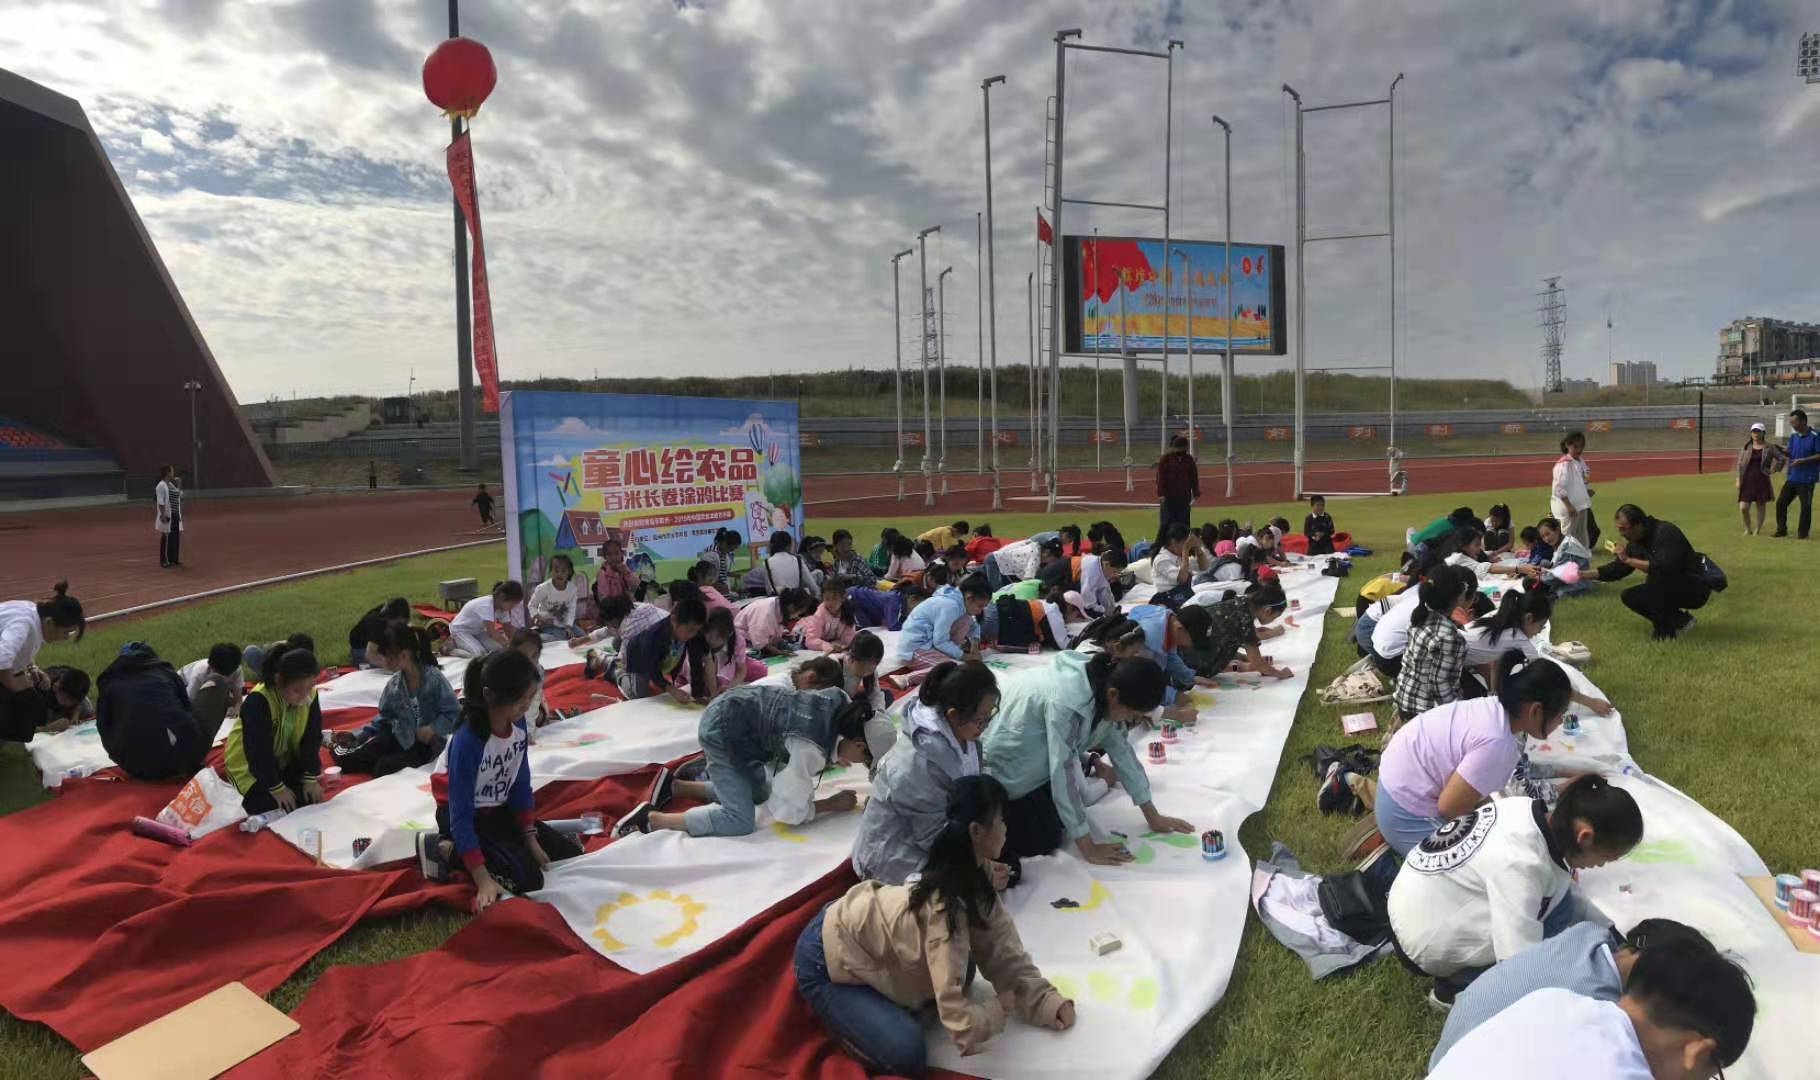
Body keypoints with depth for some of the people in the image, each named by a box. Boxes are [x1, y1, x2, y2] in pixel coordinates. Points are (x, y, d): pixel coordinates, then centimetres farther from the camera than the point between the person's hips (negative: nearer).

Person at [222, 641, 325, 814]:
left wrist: (310, 777, -13)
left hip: (283, 760, 5)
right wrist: (276, 788, -24)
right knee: (268, 804, -18)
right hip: (248, 763, -5)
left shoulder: (310, 696, -17)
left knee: (307, 797, -7)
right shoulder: (257, 701, -33)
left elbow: (312, 739, -9)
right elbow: (259, 750, -29)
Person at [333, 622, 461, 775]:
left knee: (384, 767, -22)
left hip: (427, 744, -6)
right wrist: (355, 736, -4)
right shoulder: (394, 684, -6)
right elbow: (384, 718, 6)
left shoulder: (434, 678, -23)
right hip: (400, 737, 6)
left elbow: (453, 713, -18)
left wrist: (434, 729, -30)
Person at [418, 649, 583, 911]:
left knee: (570, 855, 5)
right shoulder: (468, 740, -33)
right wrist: (483, 880, -32)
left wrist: (530, 838, -3)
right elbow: (461, 815, -30)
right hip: (466, 814, -7)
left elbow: (521, 784, 0)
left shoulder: (519, 725, -13)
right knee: (529, 878, -19)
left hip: (499, 810, 7)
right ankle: (448, 849, -4)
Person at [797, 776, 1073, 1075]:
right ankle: (834, 1013, 6)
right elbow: (958, 1019, -32)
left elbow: (1006, 955, -2)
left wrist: (1047, 1003, -13)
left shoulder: (976, 874, -9)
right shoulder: (945, 910, -34)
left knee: (960, 970, 10)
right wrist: (1001, 1008, -14)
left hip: (859, 922, 8)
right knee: (908, 1054, -13)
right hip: (824, 960, -8)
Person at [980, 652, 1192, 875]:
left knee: (1055, 827, 3)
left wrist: (1153, 817, 2)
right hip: (998, 755, -8)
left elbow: (1121, 749, -2)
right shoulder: (1066, 703, -38)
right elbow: (1062, 775, -35)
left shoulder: (1104, 686, -12)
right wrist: (1088, 848, -29)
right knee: (1044, 840, -10)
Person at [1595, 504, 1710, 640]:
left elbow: (1664, 568, -37)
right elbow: (1617, 568, 7)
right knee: (1630, 597, -3)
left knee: (1655, 578, -32)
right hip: (1671, 588, 9)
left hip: (1697, 588, -8)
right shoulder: (1635, 542, 0)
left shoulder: (1665, 532, -24)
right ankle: (1680, 620, 7)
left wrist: (1628, 560, -33)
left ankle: (1664, 630, -18)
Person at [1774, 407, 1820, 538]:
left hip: (1806, 479, -6)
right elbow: (1789, 453, 8)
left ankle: (1802, 533, 11)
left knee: (1805, 506, 1)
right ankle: (1781, 529, 19)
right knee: (1781, 503, 7)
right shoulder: (1794, 436, 9)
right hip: (1792, 477, 6)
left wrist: (1803, 460, -22)